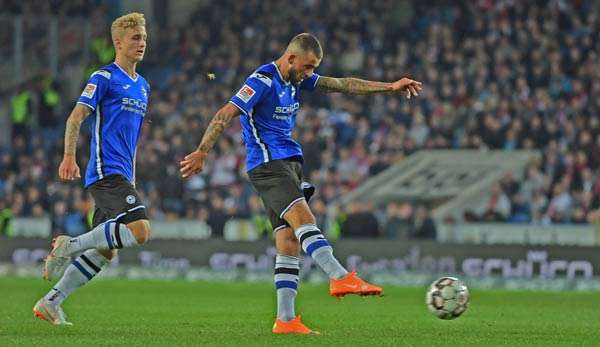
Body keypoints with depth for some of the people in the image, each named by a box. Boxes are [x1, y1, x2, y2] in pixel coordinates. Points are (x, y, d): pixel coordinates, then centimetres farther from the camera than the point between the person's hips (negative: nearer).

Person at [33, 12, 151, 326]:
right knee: (140, 229, -24)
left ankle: (50, 303, 11)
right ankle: (69, 246, -12)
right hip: (105, 171, -9)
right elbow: (76, 117, -11)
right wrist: (69, 157, -23)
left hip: (121, 176, 9)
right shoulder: (104, 78, -4)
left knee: (105, 250, 6)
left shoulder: (143, 86, 21)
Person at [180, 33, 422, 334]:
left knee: (290, 242, 1)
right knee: (303, 218, -26)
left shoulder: (297, 79, 14)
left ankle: (285, 320, -3)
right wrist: (201, 153, -21)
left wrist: (390, 87, 12)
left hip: (289, 162, 9)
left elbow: (342, 85, 16)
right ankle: (340, 277, -41)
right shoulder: (263, 81, -12)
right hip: (267, 164, -9)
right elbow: (225, 114, -16)